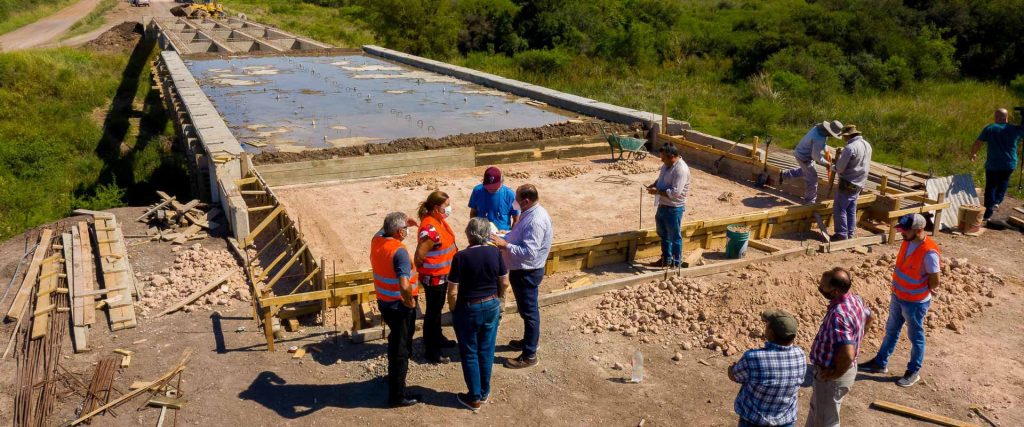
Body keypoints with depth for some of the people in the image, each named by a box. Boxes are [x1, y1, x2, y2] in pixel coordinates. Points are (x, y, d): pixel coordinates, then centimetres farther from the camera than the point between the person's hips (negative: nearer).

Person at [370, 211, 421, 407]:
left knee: (396, 339, 30)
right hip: (399, 306, -8)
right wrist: (409, 301, -22)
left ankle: (393, 374, 50)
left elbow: (384, 230, 23)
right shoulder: (399, 252, -29)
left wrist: (402, 223, 10)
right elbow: (404, 285, -40)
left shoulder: (376, 240, -5)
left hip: (383, 302, 8)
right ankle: (397, 395, 17)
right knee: (401, 348, 6)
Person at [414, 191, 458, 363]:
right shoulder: (430, 228, -29)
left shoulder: (440, 220, 1)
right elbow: (419, 256, -27)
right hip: (433, 277, -9)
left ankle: (437, 338, 43)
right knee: (433, 312, 4)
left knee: (438, 308, 25)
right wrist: (425, 273, -10)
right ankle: (431, 351, 16)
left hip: (443, 274, 9)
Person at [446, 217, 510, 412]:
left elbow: (453, 292, -18)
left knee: (470, 353, 10)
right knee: (487, 350, 17)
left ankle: (474, 398, 20)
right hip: (492, 306, 4)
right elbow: (504, 283, 2)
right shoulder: (495, 253, -8)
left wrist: (454, 311, -1)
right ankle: (484, 393, 30)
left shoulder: (461, 256, -20)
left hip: (468, 309, -4)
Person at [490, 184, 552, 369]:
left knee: (529, 311, 1)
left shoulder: (536, 221, -28)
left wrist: (505, 245, -29)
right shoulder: (531, 212, 4)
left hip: (527, 272, -10)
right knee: (526, 309, 24)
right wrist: (504, 238, 3)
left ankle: (529, 355, 12)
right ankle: (530, 340, 42)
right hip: (522, 270, 10)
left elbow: (529, 252, -32)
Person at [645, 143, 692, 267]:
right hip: (663, 205, 10)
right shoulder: (667, 165, 4)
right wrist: (654, 184, 1)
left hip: (674, 208, -10)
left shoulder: (681, 170, -25)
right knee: (663, 234, 21)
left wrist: (657, 191, -23)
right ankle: (665, 259, 37)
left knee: (674, 237, 4)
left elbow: (675, 193, -29)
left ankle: (676, 264, 17)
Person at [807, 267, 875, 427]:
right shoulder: (854, 299, -5)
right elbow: (870, 318, 18)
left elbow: (847, 355, -39)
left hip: (831, 376, -9)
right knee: (817, 410, 29)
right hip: (839, 368, 9)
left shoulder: (839, 314, -34)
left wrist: (836, 373, -21)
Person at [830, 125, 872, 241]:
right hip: (859, 184, 9)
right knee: (851, 210, 14)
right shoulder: (867, 145, 8)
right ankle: (850, 234, 19)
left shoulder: (850, 148, -21)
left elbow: (839, 168, -19)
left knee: (839, 209, -1)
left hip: (847, 184, -9)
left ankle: (841, 234, 1)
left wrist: (832, 167, 3)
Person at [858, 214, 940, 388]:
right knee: (891, 331, 21)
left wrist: (920, 293, -3)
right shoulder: (907, 241, -5)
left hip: (915, 302, -8)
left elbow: (934, 282, -20)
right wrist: (897, 289, 6)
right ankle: (880, 363, 36)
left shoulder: (929, 252, -29)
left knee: (915, 337, 12)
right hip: (897, 297, 8)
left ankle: (913, 372, 29)